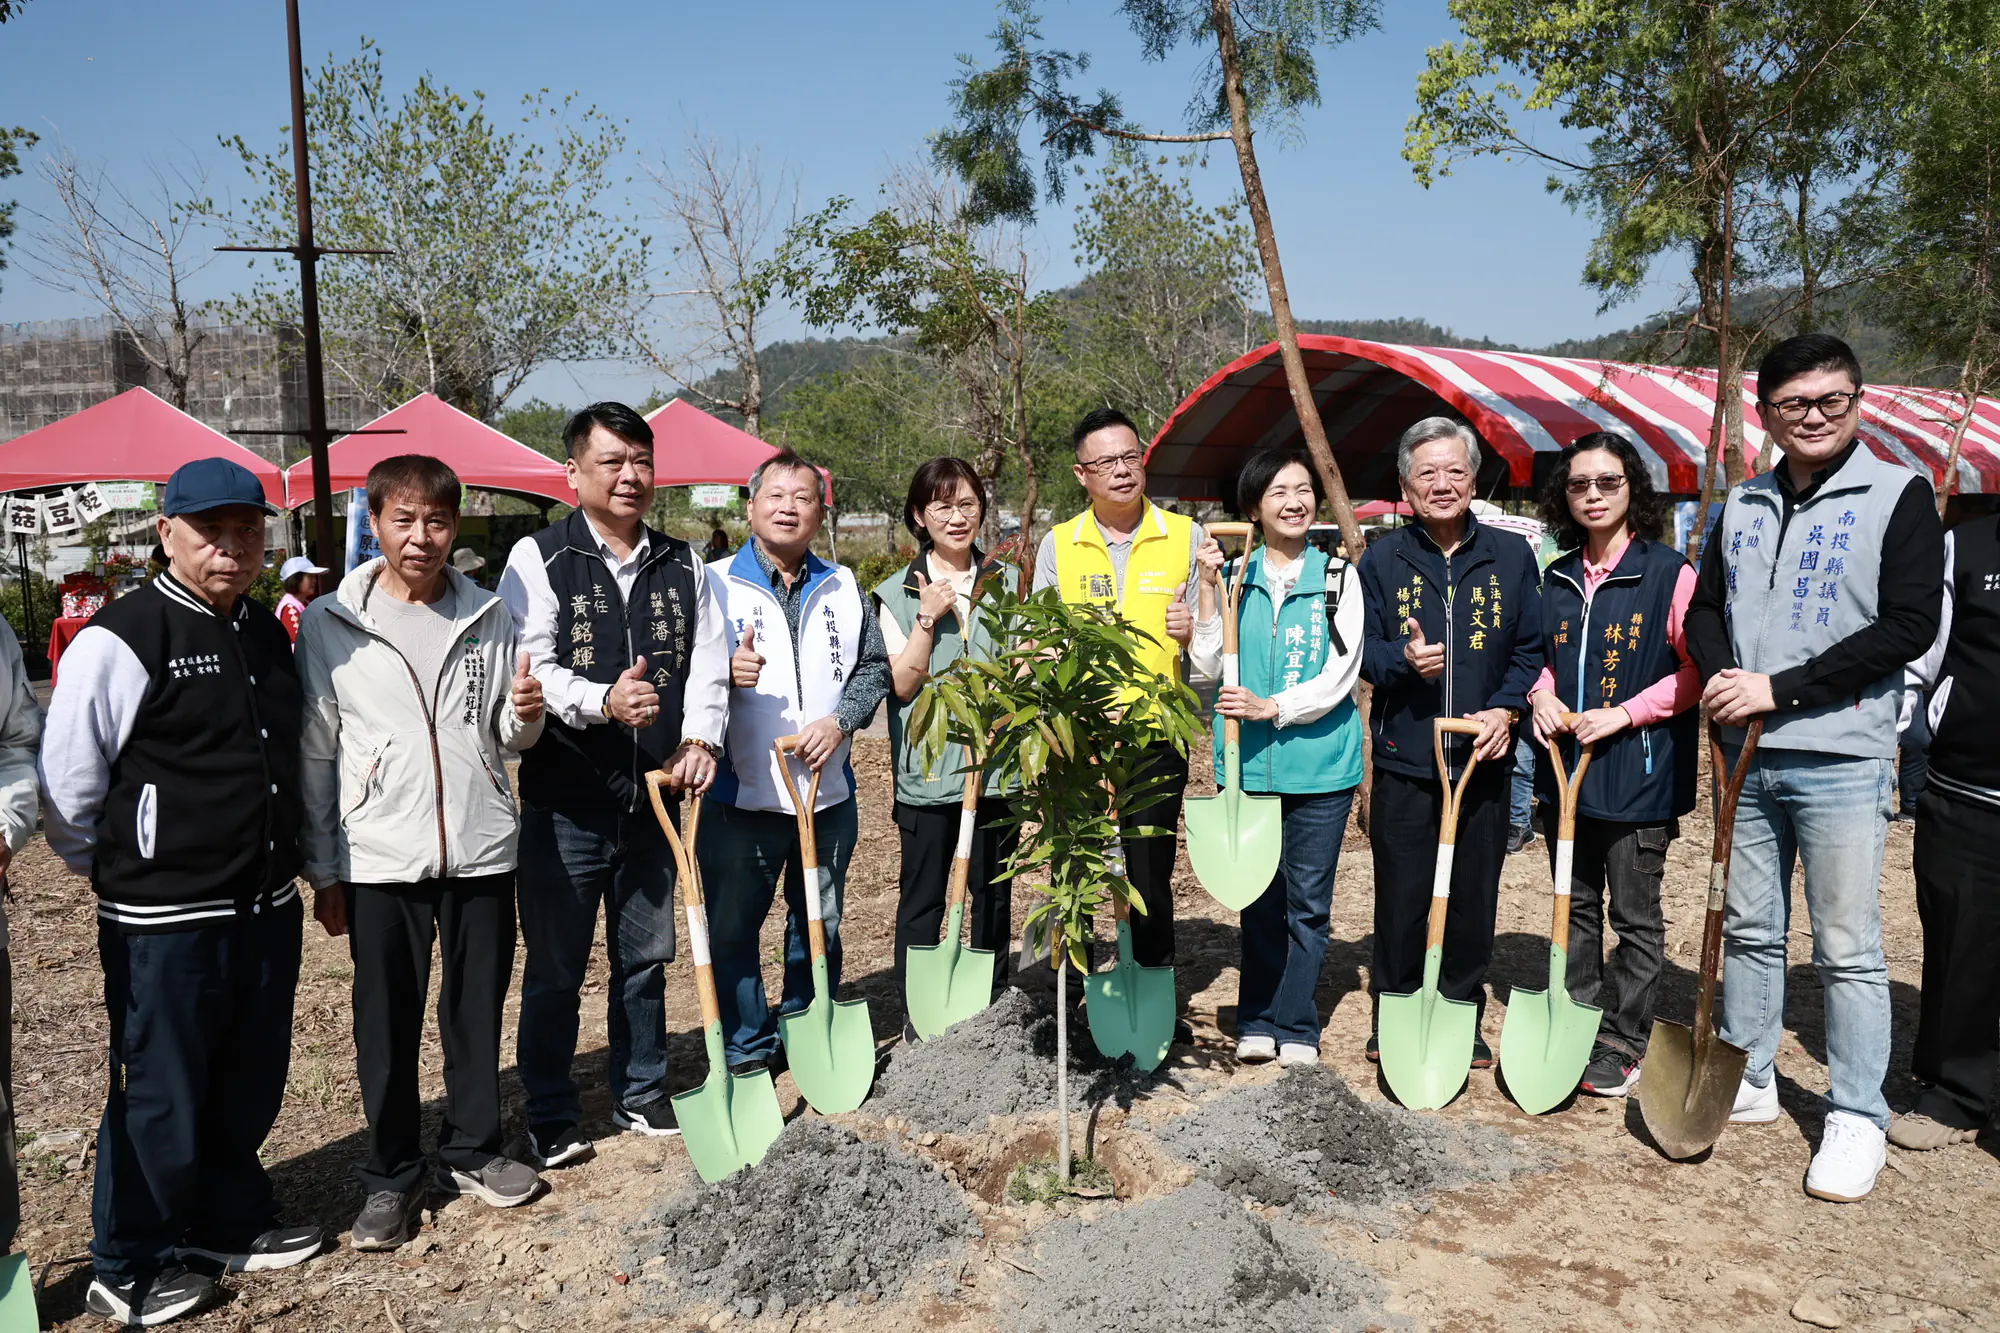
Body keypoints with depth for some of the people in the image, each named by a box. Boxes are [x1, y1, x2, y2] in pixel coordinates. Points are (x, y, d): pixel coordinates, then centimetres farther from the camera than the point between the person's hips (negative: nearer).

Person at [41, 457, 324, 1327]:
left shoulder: (268, 633, 9)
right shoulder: (118, 640, -14)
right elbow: (68, 782, -9)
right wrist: (115, 872, 3)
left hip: (267, 908, 6)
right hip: (164, 923, -6)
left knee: (250, 1083, 18)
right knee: (160, 1095, 8)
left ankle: (232, 1222, 39)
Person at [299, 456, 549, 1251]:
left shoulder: (487, 618, 4)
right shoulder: (330, 623, -2)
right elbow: (316, 753, 2)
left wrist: (527, 714, -13)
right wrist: (322, 871, 1)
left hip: (481, 850, 2)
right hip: (378, 857, -2)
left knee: (478, 1010, 13)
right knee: (387, 1024, 7)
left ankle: (472, 1154, 30)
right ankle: (393, 1176, 24)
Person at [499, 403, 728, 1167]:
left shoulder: (682, 565, 9)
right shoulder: (538, 559, -4)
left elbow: (708, 660, 6)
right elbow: (528, 668, -14)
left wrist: (700, 737, -11)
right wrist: (602, 701, -30)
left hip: (655, 796, 4)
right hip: (566, 801, -4)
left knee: (646, 958, 16)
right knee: (554, 968, 6)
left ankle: (642, 1096, 32)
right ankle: (551, 1119, 20)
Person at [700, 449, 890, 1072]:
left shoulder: (842, 586, 10)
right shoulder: (716, 582, -2)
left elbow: (875, 665, 11)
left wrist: (840, 720, -5)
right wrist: (726, 672, -23)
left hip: (828, 789, 4)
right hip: (741, 793, -3)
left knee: (820, 925, 16)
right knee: (732, 928, 2)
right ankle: (748, 1050, 18)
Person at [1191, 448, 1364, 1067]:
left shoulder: (1339, 575, 0)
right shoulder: (1234, 574, 4)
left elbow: (1342, 674, -6)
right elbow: (1208, 666, -1)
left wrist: (1271, 708, -16)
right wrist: (1209, 587, -8)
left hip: (1319, 762, -1)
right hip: (1249, 762, 1)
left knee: (1308, 901, 6)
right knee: (1258, 896, 11)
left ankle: (1296, 1026, 19)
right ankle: (1257, 1021, 23)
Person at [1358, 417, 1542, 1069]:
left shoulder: (1512, 556, 6)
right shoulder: (1382, 560, 3)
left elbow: (1532, 649, 8)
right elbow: (1362, 649, 4)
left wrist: (1506, 709, -8)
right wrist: (1404, 661, -17)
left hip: (1483, 757, 1)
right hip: (1403, 757, -1)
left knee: (1474, 897, 8)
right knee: (1400, 895, 5)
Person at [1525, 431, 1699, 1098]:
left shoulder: (1669, 573, -9)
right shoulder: (1558, 578, 9)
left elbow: (1697, 671, -8)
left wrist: (1623, 713, -16)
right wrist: (1543, 696, -1)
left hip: (1639, 770, -5)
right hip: (1566, 764, 6)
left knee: (1635, 916, 5)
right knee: (1576, 906, 15)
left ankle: (1623, 1044, 17)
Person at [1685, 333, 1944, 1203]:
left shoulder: (1899, 495, -4)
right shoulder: (1743, 505, 12)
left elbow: (1908, 625, -12)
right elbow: (1705, 609, 15)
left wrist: (1778, 689, -16)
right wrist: (1721, 680, -7)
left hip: (1840, 757, -5)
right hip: (1746, 752, 5)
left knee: (1847, 948, 1)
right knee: (1749, 929, 14)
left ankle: (1858, 1117, 14)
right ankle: (1750, 1079, 28)